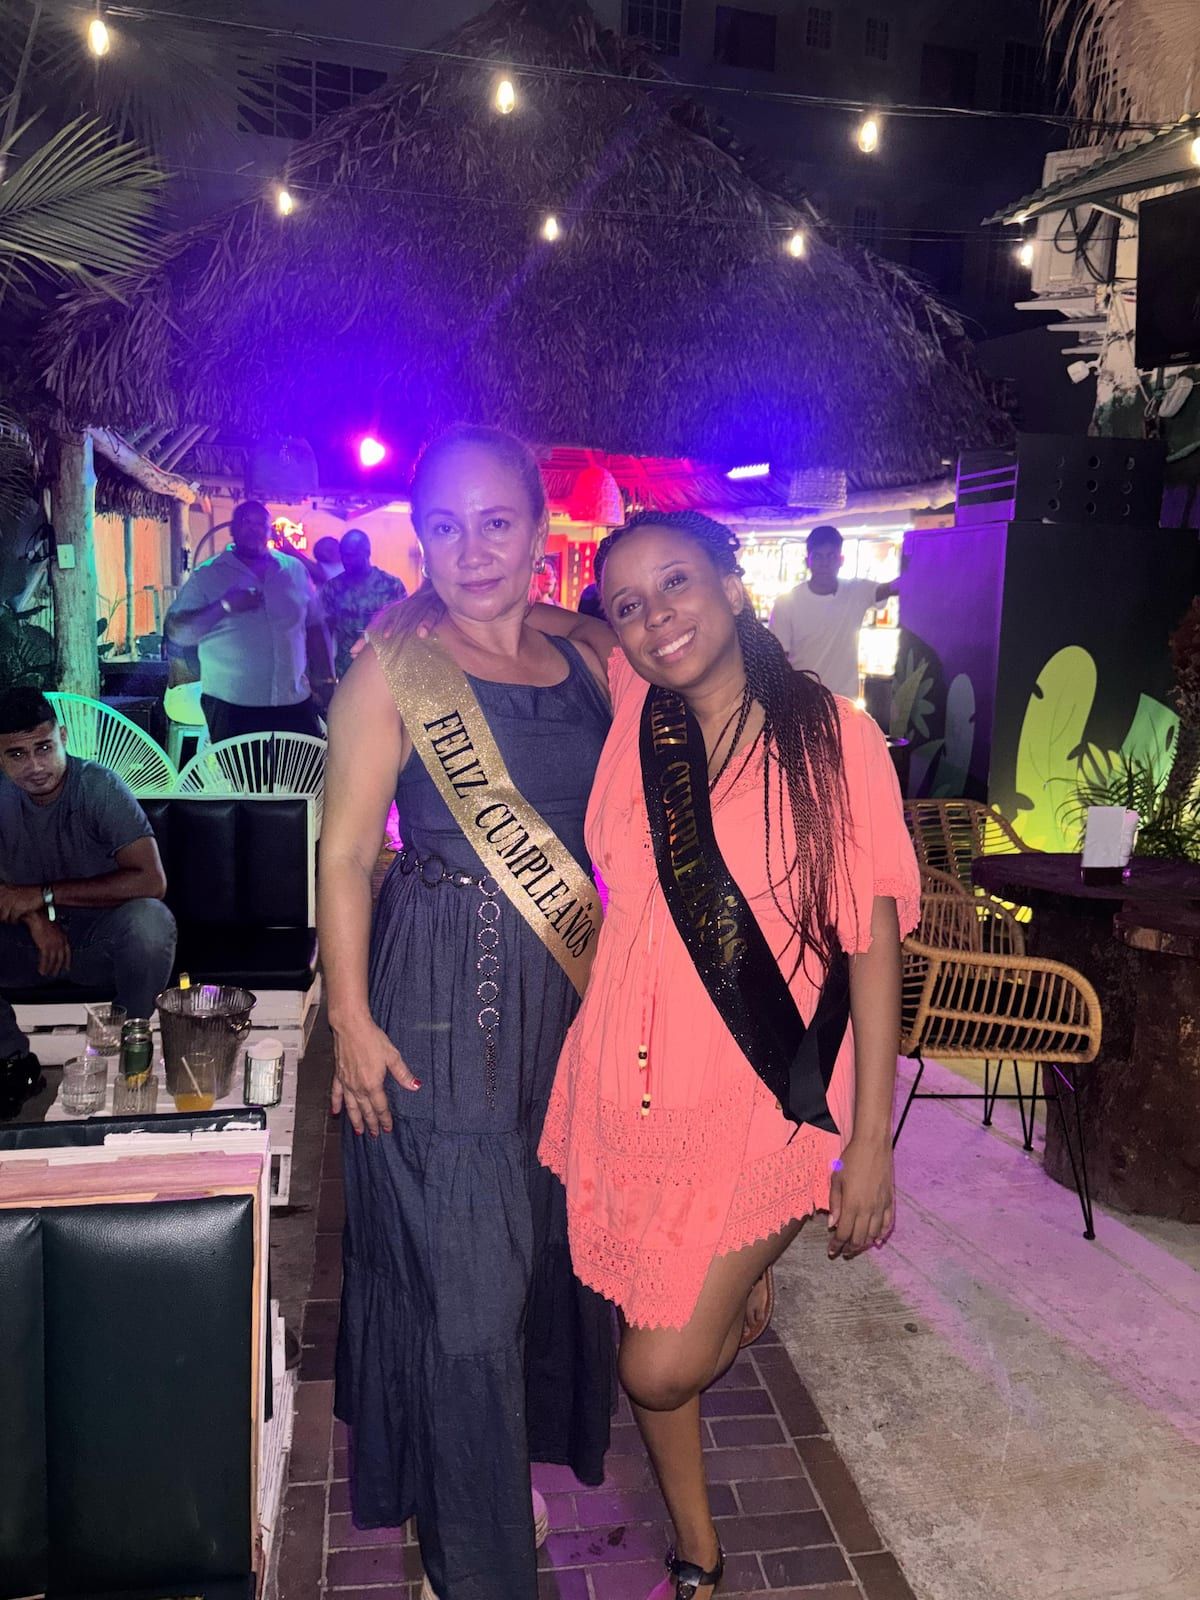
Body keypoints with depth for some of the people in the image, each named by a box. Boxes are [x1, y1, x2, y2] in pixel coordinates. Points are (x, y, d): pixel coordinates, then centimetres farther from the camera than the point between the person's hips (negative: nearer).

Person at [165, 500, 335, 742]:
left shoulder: (295, 569, 10)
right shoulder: (207, 575, 2)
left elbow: (315, 628, 14)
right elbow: (177, 632, -4)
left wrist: (327, 682, 7)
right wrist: (224, 607, -17)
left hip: (295, 703, 3)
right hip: (231, 706, -2)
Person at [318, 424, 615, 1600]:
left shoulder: (582, 665, 7)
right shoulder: (394, 667, -8)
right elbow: (345, 853, -9)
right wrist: (352, 1023, -12)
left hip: (570, 997, 5)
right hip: (443, 1003, -5)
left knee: (554, 1249, 18)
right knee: (463, 1280, 4)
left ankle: (526, 1453, 47)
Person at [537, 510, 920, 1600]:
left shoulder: (834, 737, -10)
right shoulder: (635, 711, -1)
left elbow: (873, 938, -8)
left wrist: (872, 1138, -8)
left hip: (764, 1098, -3)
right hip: (632, 1081, 4)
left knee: (663, 1366, 0)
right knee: (650, 1346, 18)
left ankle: (747, 1291, 37)